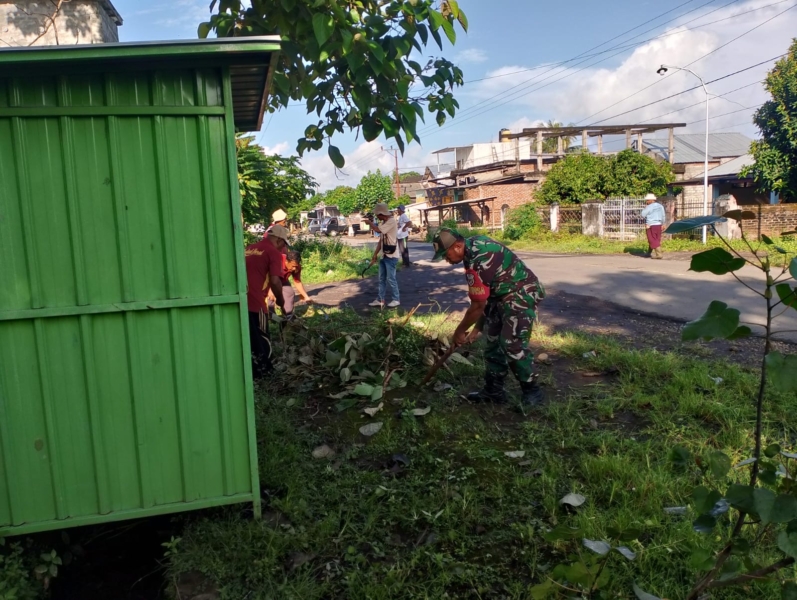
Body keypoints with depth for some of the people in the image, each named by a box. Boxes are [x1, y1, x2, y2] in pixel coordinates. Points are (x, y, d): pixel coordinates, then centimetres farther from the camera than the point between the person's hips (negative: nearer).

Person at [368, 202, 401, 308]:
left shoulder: (391, 221, -15)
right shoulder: (383, 223, 12)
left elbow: (379, 230, -26)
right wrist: (375, 254, 12)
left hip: (391, 256, -9)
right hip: (384, 255, 9)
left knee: (390, 278, -4)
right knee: (382, 278, 11)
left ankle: (396, 299, 8)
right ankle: (380, 299, 18)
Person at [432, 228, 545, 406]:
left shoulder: (477, 262, -30)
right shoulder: (473, 245, 1)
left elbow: (478, 306, -22)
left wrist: (459, 331, -7)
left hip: (521, 294, -11)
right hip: (502, 294, 11)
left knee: (512, 344, -15)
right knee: (493, 342, 11)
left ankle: (531, 391, 2)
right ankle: (494, 390, 20)